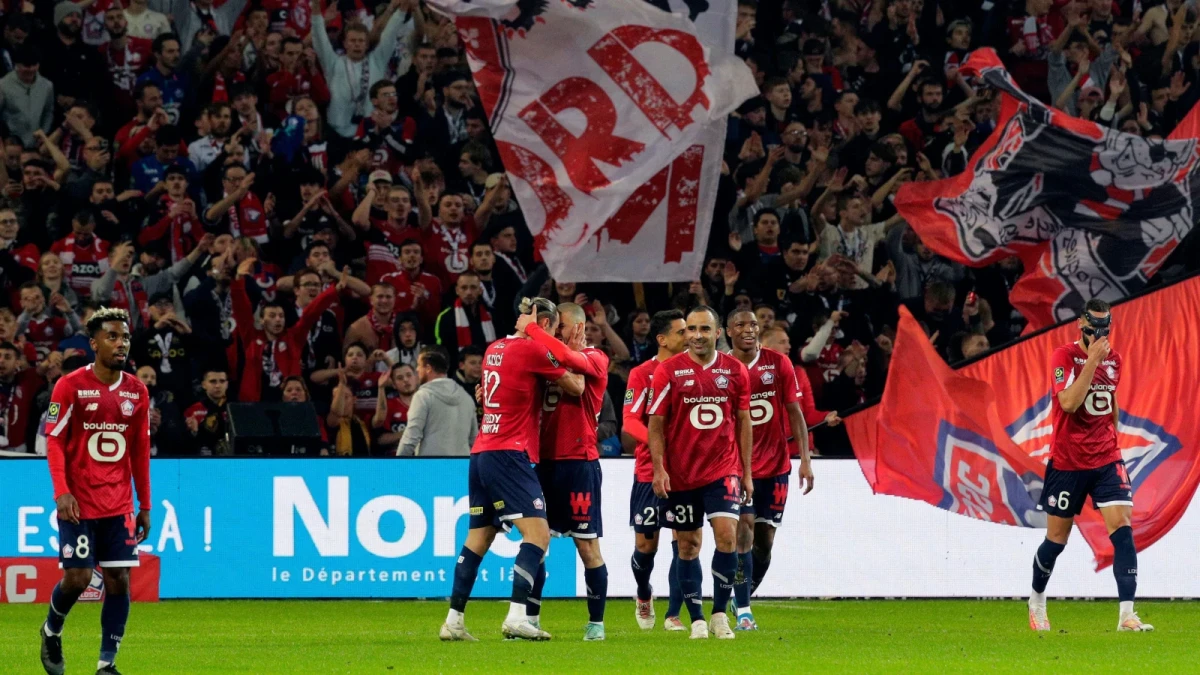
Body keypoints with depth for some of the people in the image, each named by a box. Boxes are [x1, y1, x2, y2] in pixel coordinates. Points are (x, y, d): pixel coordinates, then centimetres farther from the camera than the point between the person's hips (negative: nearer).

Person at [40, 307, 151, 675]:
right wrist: (62, 492, -17)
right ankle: (52, 631, 24)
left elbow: (141, 451, 13)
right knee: (77, 578, -6)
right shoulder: (71, 386, -6)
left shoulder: (137, 392, 7)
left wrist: (145, 506, 11)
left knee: (119, 580, -3)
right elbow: (54, 441, -7)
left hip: (119, 504, 4)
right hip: (79, 502, -4)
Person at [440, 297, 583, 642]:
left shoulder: (495, 349, 16)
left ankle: (454, 620, 11)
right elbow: (576, 386, 1)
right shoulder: (532, 350, -8)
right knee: (538, 533, -11)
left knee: (478, 537, 12)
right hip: (510, 454, -9)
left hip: (481, 454, 9)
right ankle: (516, 616, -23)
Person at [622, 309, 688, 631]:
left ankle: (674, 614, 2)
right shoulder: (642, 374, -3)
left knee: (683, 543, -6)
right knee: (645, 545, 4)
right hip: (649, 471, -2)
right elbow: (630, 421, -11)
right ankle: (644, 596, 33)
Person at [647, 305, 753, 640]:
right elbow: (656, 423, 0)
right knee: (688, 546, 4)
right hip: (680, 474, 0)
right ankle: (697, 620, 12)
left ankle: (720, 613, -3)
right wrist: (659, 469, -10)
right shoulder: (669, 370, -2)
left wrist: (747, 473, 9)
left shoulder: (735, 371, 4)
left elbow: (743, 422, 10)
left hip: (723, 470, 1)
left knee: (727, 535, -14)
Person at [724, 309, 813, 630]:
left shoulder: (779, 363, 1)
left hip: (775, 465, 3)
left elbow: (795, 413, 4)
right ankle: (743, 612, -14)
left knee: (765, 540, 6)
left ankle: (743, 599, 25)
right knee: (744, 530, -15)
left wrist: (805, 459, -2)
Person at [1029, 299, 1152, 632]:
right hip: (1067, 463, -3)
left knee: (1121, 527, -14)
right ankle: (1036, 602, 34)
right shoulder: (1064, 356, -11)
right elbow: (1068, 402, -26)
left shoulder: (1113, 358, 6)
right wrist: (1092, 360, -28)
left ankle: (1127, 615, -19)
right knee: (1056, 539, 8)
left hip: (1106, 459, 3)